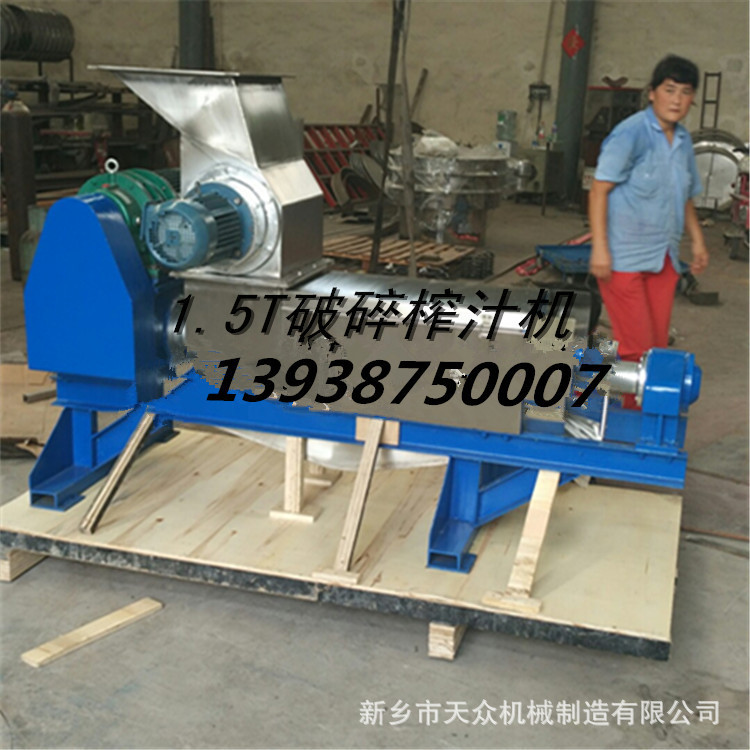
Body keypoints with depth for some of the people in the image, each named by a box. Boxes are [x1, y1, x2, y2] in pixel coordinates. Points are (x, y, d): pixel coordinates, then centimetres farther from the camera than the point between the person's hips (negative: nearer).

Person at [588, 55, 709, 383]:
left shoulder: (683, 140, 13)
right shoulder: (630, 134, -10)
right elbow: (599, 190, -14)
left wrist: (697, 240, 20)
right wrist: (600, 248, -19)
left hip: (663, 258, 7)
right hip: (624, 257, -7)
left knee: (658, 346, 9)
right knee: (636, 347, -8)